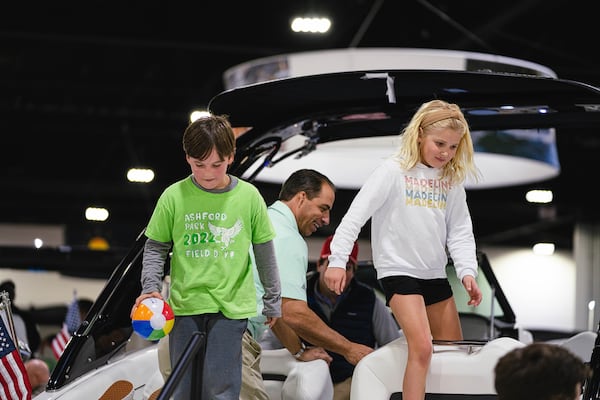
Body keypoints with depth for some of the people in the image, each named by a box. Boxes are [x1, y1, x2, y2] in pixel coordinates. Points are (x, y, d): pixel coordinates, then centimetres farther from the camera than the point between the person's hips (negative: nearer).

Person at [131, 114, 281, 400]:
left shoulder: (248, 196, -2)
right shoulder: (174, 197, -2)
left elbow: (264, 251, 7)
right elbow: (155, 247, 7)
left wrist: (273, 299, 13)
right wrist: (151, 287, -7)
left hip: (231, 306, -1)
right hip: (184, 305, 1)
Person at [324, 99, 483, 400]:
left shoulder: (451, 180, 5)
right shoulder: (393, 171, -12)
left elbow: (460, 231, 6)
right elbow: (357, 214, -15)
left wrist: (467, 271, -9)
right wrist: (337, 260, -22)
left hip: (436, 274, 7)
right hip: (399, 271, -7)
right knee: (422, 348, -20)